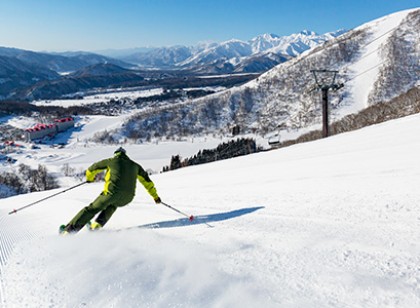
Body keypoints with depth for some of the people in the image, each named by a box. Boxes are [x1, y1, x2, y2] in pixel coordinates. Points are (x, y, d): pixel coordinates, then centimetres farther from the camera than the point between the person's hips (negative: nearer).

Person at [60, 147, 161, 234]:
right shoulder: (135, 165, 22)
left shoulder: (112, 161, 14)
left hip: (113, 192, -3)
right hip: (128, 198, 3)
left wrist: (89, 178, 42)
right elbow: (147, 181, 24)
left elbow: (92, 169, 21)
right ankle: (97, 225, 22)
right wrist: (155, 196, 33)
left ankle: (69, 229, 7)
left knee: (92, 209, 10)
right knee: (112, 205, 34)